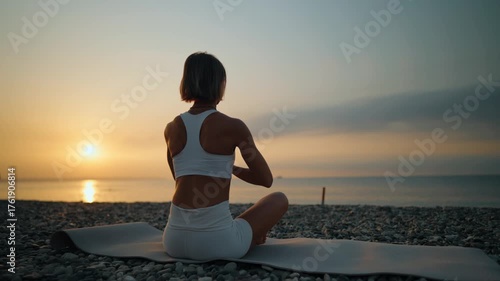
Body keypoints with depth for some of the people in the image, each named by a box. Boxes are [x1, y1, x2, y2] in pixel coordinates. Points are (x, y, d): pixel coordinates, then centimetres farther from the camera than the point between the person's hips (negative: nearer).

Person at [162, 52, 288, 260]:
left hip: (175, 240, 5)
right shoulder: (233, 126, -8)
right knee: (279, 200, 21)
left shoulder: (171, 129, 6)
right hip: (216, 241, -4)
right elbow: (266, 179, 3)